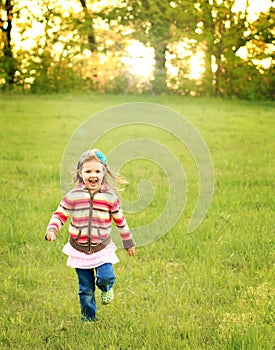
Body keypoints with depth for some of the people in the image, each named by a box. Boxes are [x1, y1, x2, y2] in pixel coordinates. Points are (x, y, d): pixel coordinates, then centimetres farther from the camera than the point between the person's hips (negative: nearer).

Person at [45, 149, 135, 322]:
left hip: (102, 249, 0)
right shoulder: (73, 195, -6)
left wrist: (128, 242, 15)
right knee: (86, 289, 7)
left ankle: (106, 288, 16)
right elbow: (60, 214, 1)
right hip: (79, 250, 0)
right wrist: (52, 229, -19)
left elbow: (120, 220, 7)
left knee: (106, 277, -20)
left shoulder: (110, 197, -3)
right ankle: (89, 318, 27)